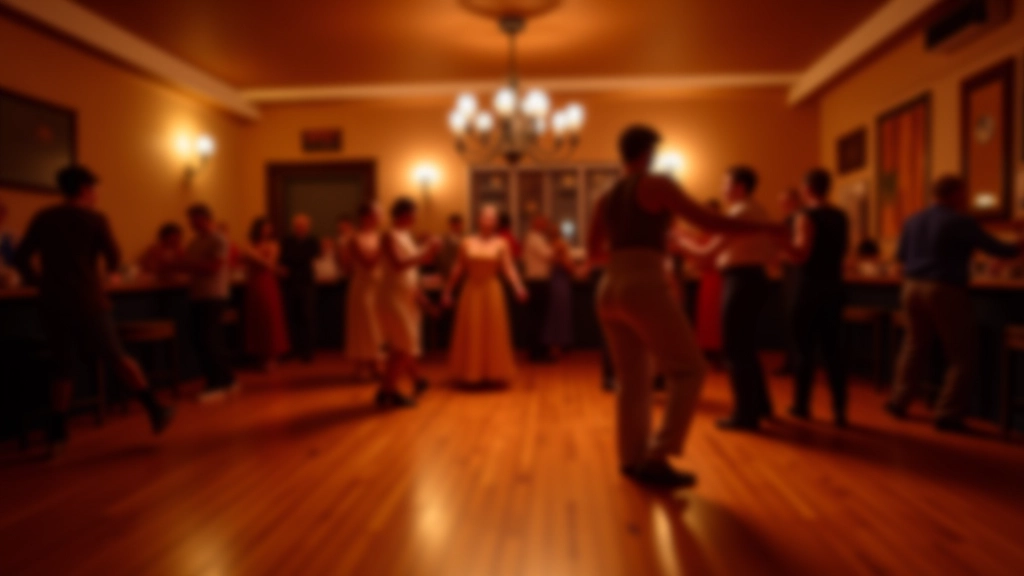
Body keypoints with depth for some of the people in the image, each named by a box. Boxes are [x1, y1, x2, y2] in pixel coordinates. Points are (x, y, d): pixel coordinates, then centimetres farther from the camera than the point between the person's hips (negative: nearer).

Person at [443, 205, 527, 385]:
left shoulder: (501, 244, -2)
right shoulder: (468, 242, 3)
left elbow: (509, 269, -12)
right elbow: (458, 269, 7)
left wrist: (518, 287, -28)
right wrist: (448, 291, 8)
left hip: (491, 292, -1)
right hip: (471, 291, 1)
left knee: (493, 332, 2)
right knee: (470, 333, 5)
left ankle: (492, 373, 12)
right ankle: (470, 373, 14)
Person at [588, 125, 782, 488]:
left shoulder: (607, 198, 18)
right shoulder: (655, 185, -1)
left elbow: (593, 253, 21)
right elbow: (709, 222, -5)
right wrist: (766, 228, 4)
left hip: (611, 290, 8)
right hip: (644, 288, -8)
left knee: (632, 379, 14)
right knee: (688, 370, -1)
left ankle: (633, 459, 16)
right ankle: (656, 458, -7)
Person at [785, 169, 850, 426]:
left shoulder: (806, 216, -12)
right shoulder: (841, 217, 9)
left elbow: (800, 257, -19)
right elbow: (843, 252, 19)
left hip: (809, 287, -6)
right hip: (833, 286, 6)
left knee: (805, 347, 3)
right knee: (832, 348, 9)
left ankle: (801, 405, 12)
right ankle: (839, 410, 7)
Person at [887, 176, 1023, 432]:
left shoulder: (913, 221, 8)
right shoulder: (961, 222, -8)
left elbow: (901, 255, 18)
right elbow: (994, 248, -1)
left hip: (913, 287, 6)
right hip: (945, 291, -6)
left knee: (916, 345, 18)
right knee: (961, 355, 4)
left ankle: (899, 401, 21)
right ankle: (948, 414, 3)